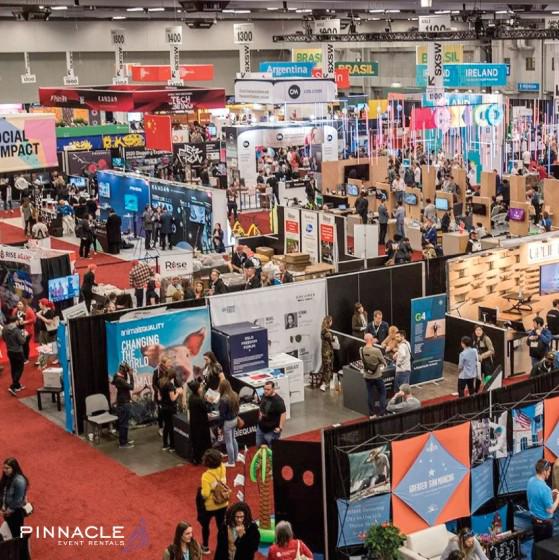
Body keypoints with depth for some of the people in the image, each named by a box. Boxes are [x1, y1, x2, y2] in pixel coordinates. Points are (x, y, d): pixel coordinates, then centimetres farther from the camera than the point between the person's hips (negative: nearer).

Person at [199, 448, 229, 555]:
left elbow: (205, 494, -29)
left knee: (205, 525, 23)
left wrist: (201, 490, -10)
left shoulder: (206, 476, -30)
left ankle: (205, 547, 39)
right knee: (221, 525, 21)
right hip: (223, 504, 4)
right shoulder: (222, 468, -15)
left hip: (210, 506, -4)